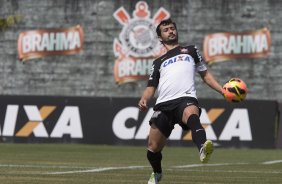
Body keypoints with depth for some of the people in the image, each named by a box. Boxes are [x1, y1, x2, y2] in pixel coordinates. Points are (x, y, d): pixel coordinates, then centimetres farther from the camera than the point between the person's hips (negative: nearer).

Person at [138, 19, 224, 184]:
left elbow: (205, 74, 26)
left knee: (191, 114, -40)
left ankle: (203, 148, -70)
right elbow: (151, 87, 24)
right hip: (164, 104, 3)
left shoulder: (191, 51, 27)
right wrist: (144, 100, 1)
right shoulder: (159, 62, 30)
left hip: (186, 98, -3)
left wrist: (223, 91, 12)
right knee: (153, 147, 1)